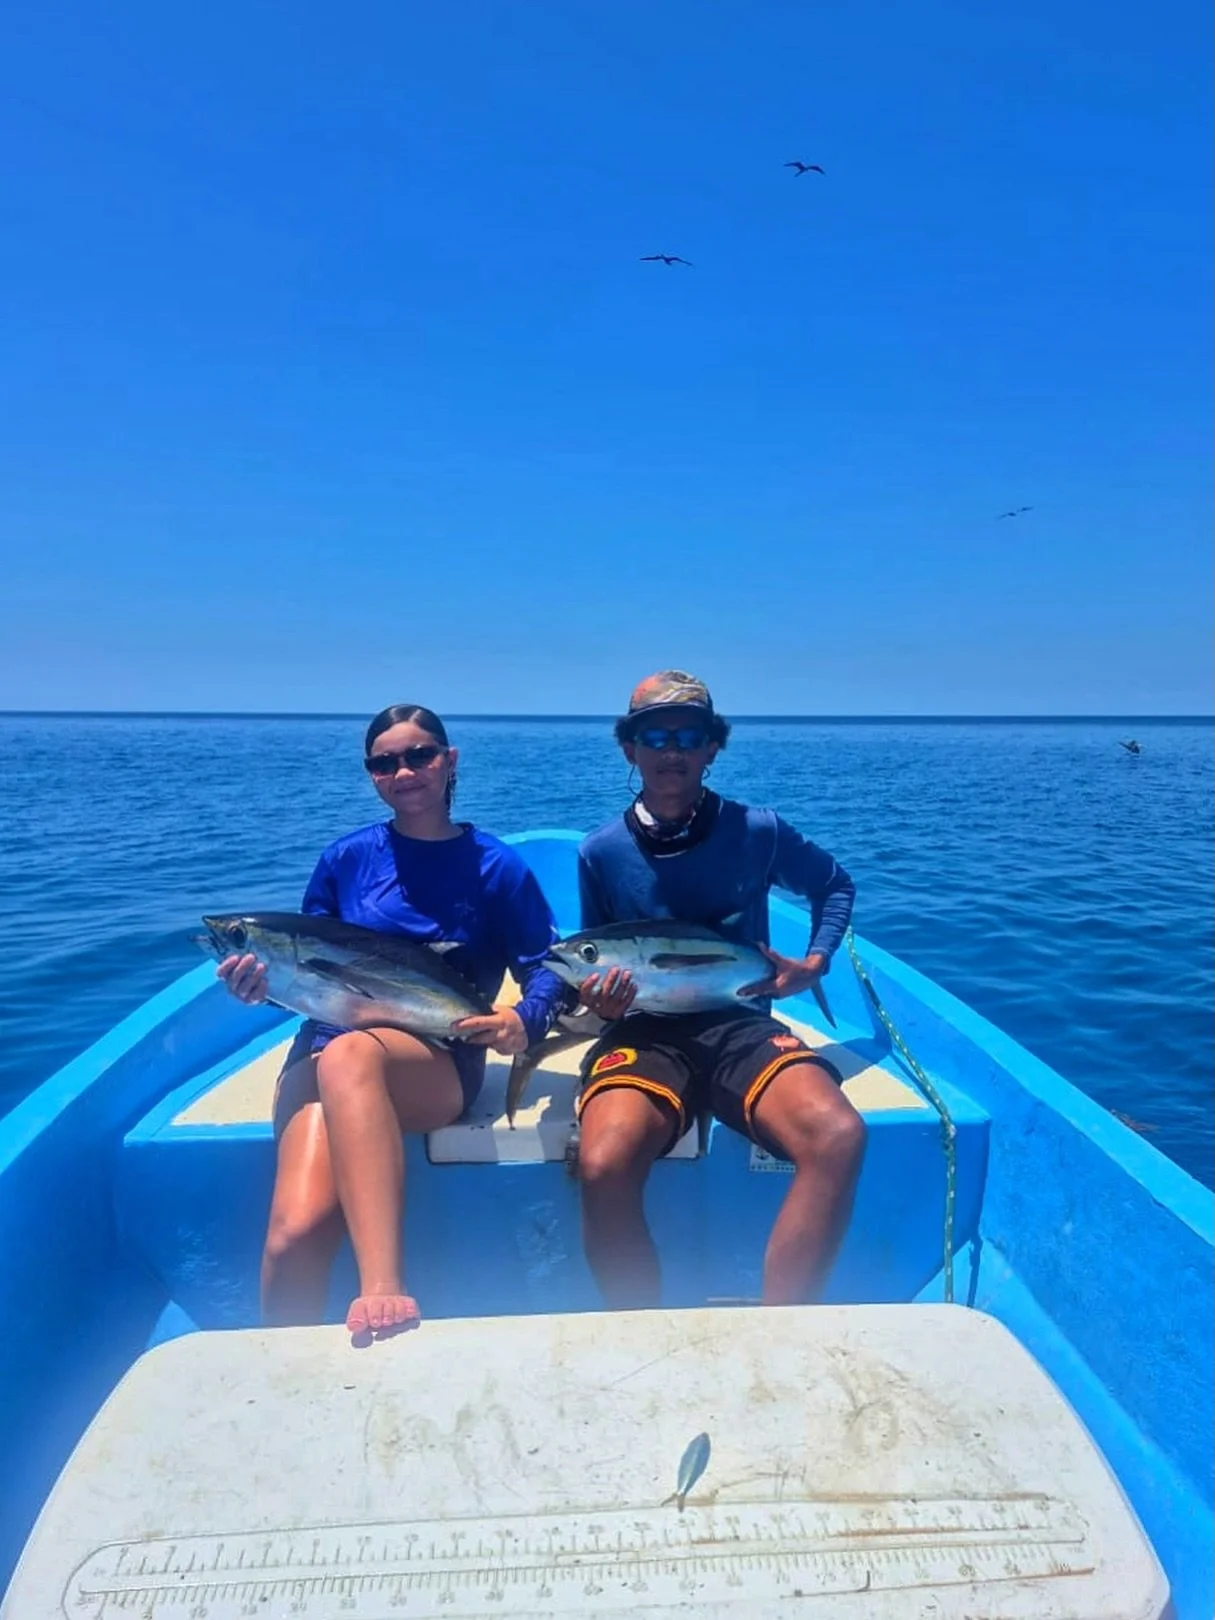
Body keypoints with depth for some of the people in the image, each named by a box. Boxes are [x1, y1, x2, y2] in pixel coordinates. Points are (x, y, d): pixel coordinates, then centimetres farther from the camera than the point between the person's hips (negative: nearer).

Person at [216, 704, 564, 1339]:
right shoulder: (347, 857, 11)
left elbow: (546, 966, 4)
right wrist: (266, 980, -5)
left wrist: (524, 1022, -17)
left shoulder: (495, 865, 5)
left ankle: (382, 1288, -41)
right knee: (297, 1230, -26)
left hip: (438, 1064, -2)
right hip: (323, 1053, 3)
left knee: (350, 1055, -40)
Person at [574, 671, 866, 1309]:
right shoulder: (600, 852, 4)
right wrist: (596, 998, -9)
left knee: (838, 1137, -30)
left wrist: (815, 961, 7)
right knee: (603, 1166, -32)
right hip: (643, 1031, 0)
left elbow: (835, 885, 22)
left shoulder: (757, 830, 3)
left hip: (741, 1023, 1)